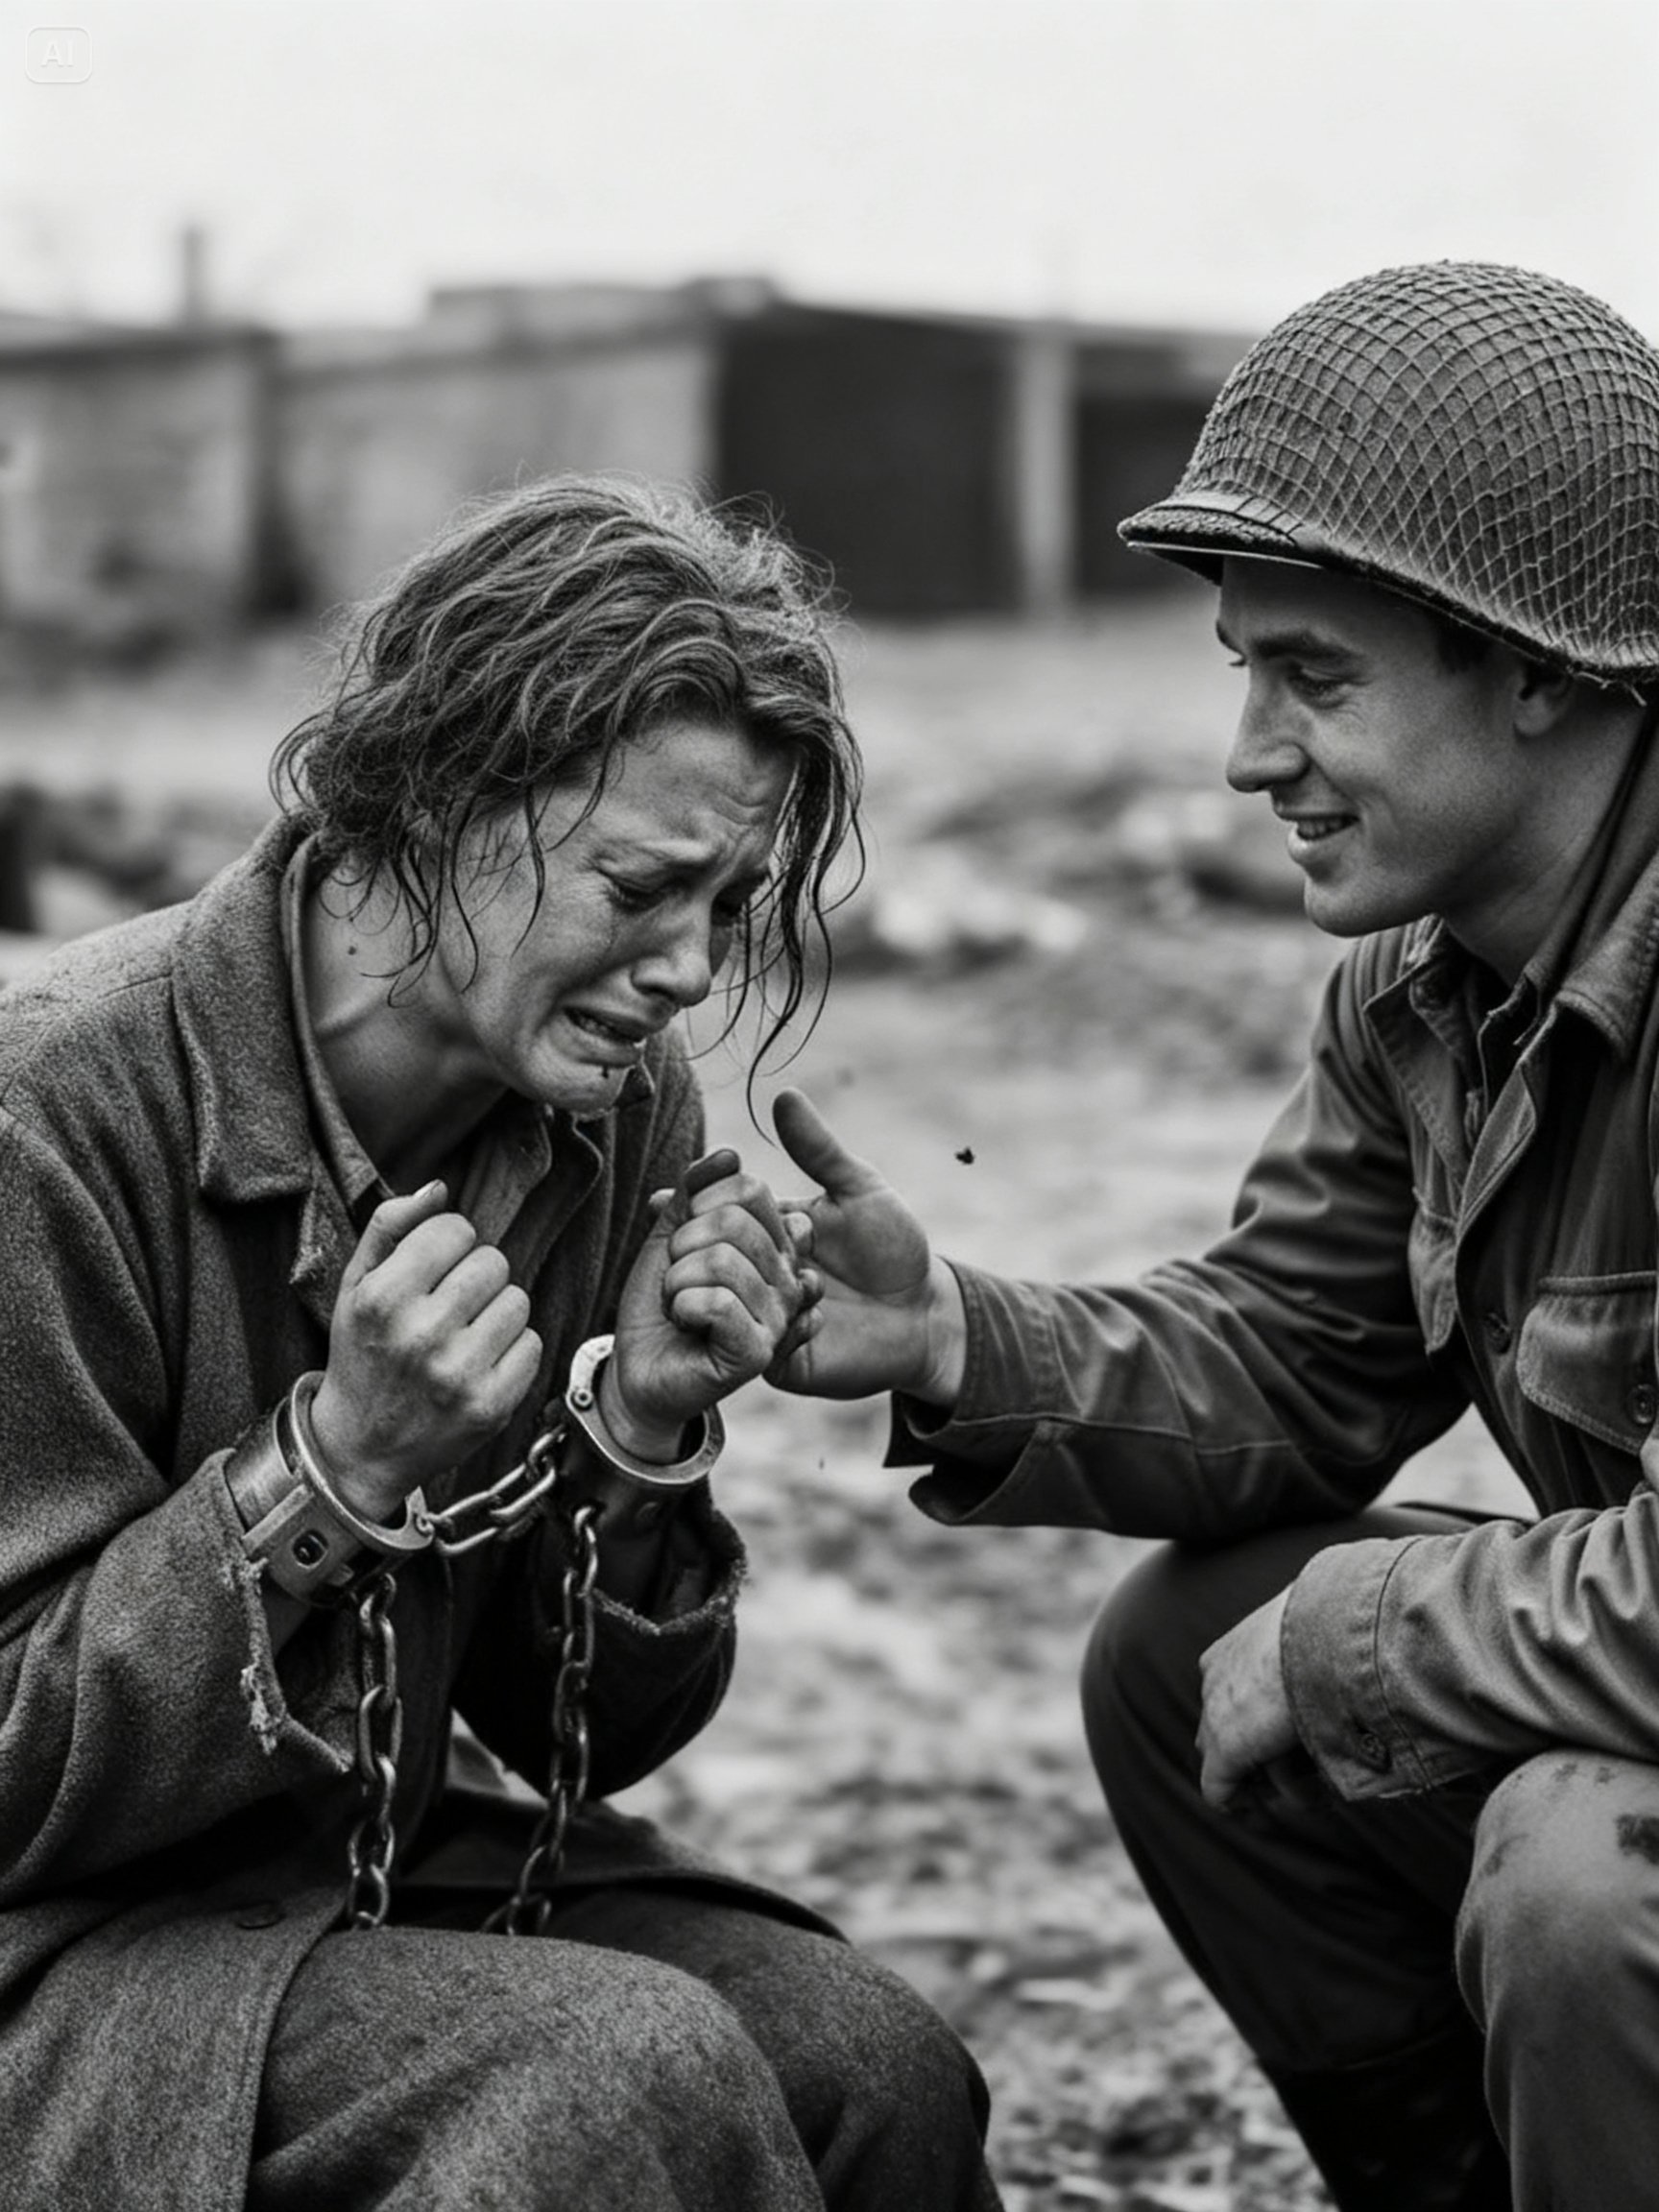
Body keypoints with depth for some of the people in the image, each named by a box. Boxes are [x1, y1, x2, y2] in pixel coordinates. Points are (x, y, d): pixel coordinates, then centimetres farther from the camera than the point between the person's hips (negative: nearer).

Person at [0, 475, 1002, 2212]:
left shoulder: (619, 1113, -1)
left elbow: (577, 1732, 5)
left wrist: (643, 1432, -14)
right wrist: (337, 1463, -28)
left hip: (395, 1857, 6)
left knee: (878, 2070, -16)